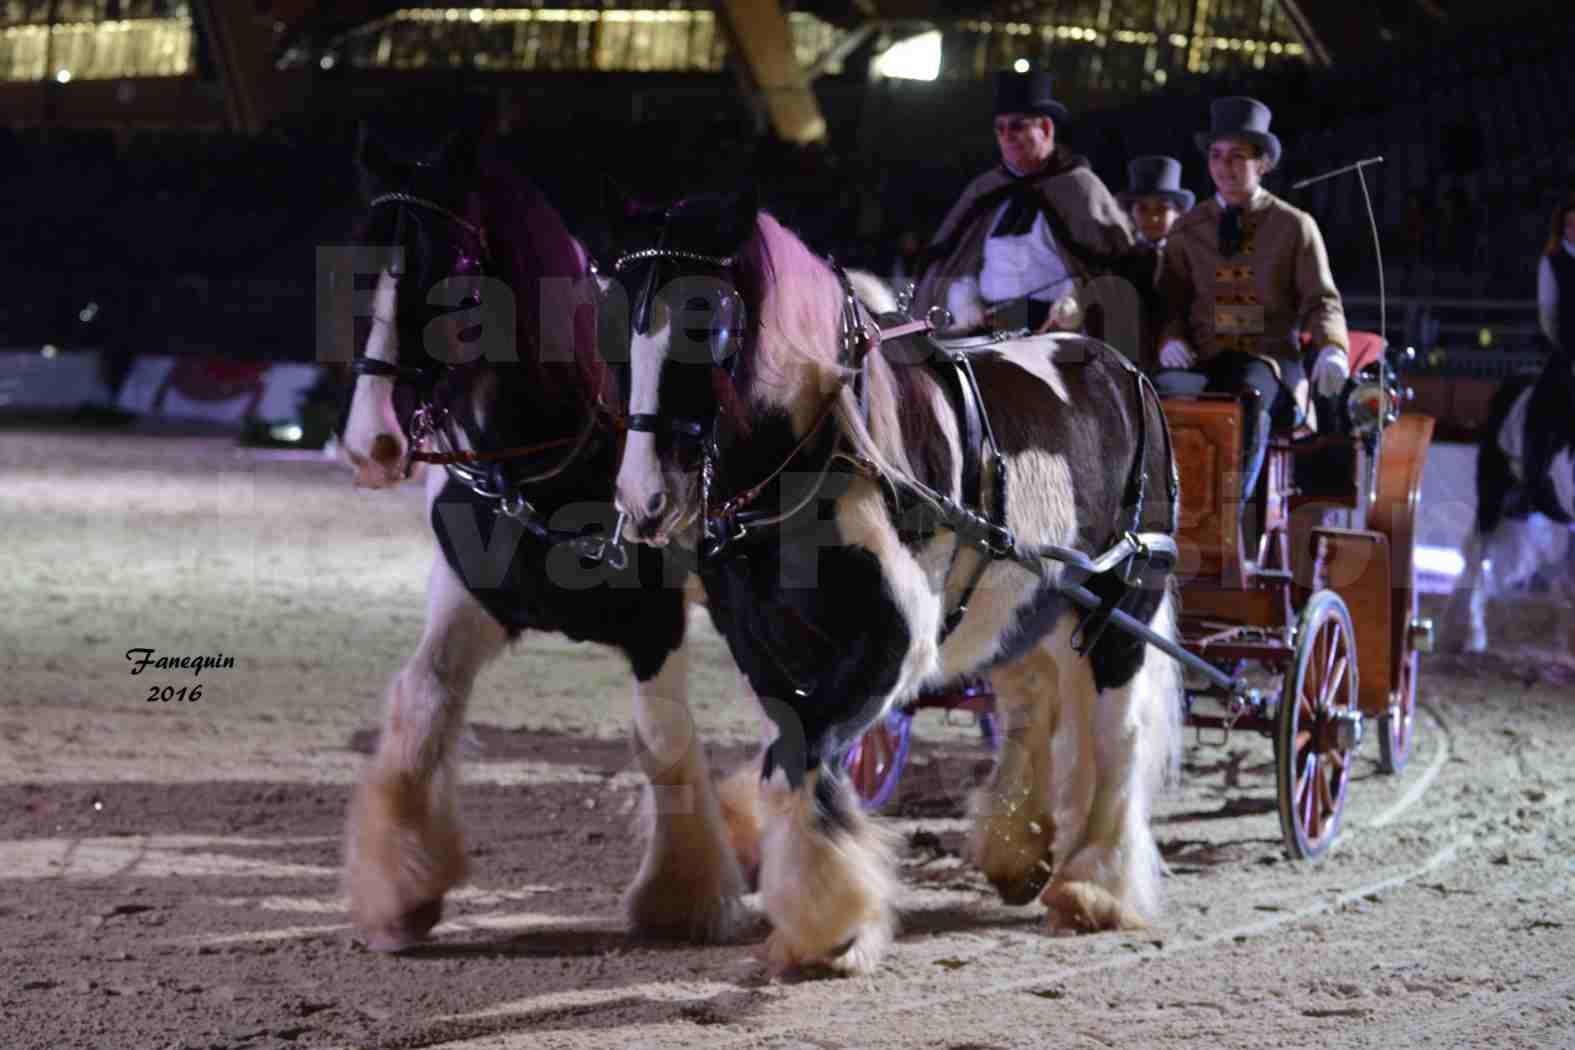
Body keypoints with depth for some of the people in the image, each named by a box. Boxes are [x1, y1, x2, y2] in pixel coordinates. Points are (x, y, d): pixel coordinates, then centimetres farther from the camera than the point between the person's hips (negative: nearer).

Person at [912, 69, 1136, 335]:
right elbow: (950, 259, 18)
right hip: (991, 329, 4)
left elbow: (1118, 261, -3)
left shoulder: (1077, 187, 4)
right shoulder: (984, 191, 18)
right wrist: (965, 301, -1)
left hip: (1058, 332, -4)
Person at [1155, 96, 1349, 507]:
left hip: (1267, 357, -2)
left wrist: (1332, 349, -15)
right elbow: (1172, 300, 17)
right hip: (1200, 359, 2)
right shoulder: (1188, 229, 19)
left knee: (1247, 408, -38)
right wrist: (1172, 339, -7)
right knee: (1162, 395, -34)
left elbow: (1321, 300, 7)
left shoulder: (1294, 226, 12)